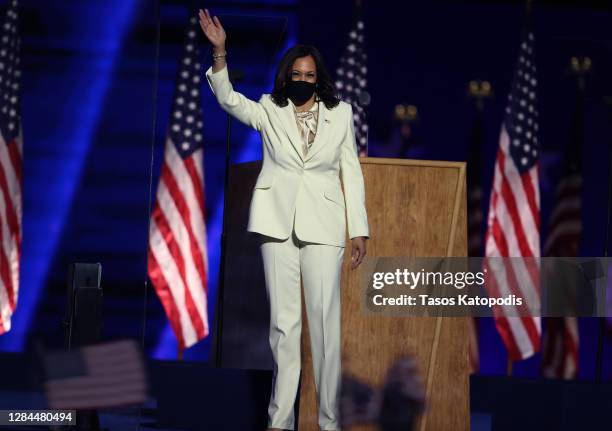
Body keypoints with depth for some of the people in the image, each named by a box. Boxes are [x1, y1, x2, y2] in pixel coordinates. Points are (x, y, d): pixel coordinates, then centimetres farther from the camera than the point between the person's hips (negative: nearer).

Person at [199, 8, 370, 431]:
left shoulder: (341, 114, 7)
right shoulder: (270, 110, 7)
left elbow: (352, 172, 9)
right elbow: (228, 98, -8)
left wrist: (359, 230, 5)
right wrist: (219, 52, -22)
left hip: (322, 224, -1)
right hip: (278, 221, 1)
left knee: (326, 320, -4)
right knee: (283, 320, 2)